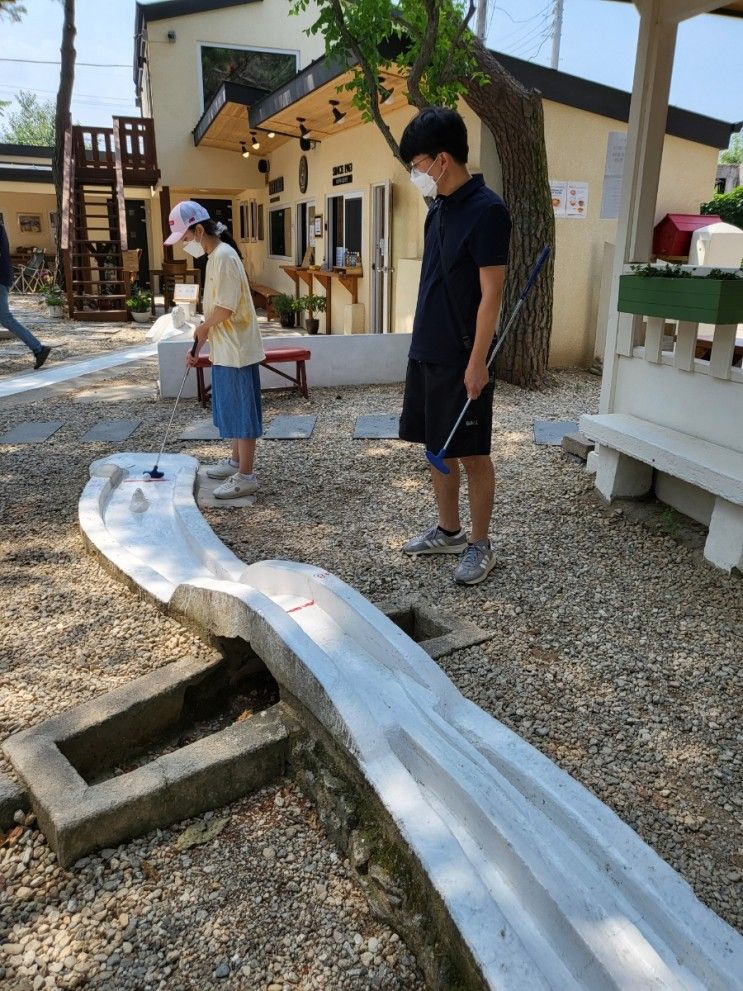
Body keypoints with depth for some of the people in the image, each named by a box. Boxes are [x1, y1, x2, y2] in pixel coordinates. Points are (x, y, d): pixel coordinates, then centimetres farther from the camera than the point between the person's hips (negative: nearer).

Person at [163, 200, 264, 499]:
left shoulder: (224, 256, -17)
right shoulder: (214, 256, 13)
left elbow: (226, 307, -23)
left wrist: (202, 327, -5)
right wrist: (197, 346, 14)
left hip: (237, 350, -10)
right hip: (225, 350, 10)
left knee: (241, 411, -3)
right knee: (232, 409, 19)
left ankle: (246, 476, 5)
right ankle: (237, 461, 32)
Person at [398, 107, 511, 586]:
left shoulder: (486, 210, -13)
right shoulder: (439, 209, 12)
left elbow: (491, 294, -17)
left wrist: (478, 362, -19)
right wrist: (423, 344, 17)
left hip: (461, 360, -8)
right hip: (426, 353, 8)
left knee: (472, 455, 2)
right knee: (437, 448, 15)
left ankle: (481, 544, 17)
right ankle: (449, 531, 30)